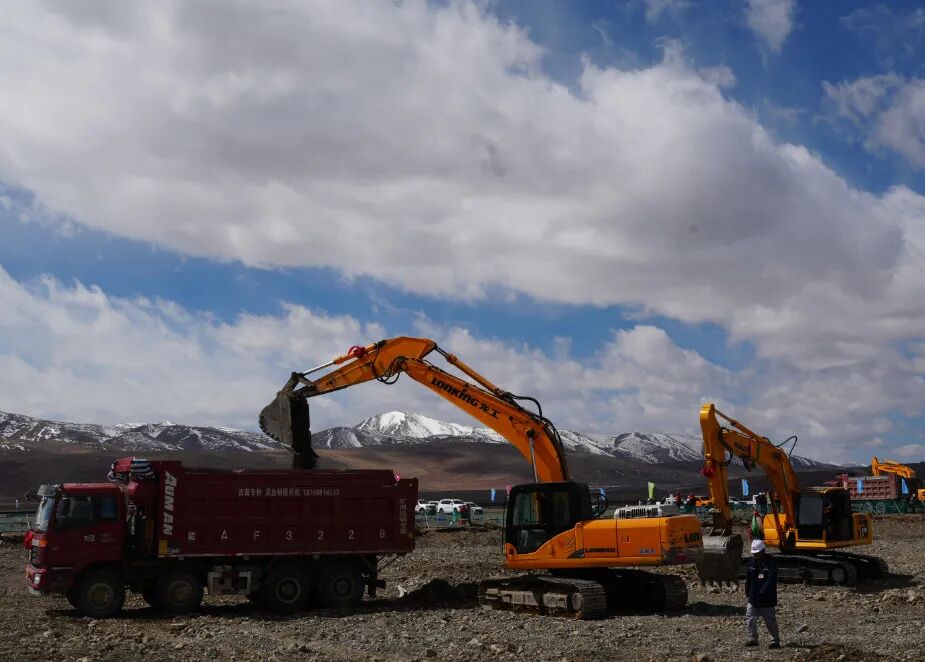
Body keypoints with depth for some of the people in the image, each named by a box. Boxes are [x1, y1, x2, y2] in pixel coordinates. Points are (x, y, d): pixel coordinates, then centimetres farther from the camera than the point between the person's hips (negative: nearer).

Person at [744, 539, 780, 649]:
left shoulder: (770, 563, -11)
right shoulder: (752, 562, 8)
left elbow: (771, 580, -19)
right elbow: (748, 579, 15)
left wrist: (762, 593, -25)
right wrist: (747, 593, 11)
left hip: (767, 599, -5)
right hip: (753, 598, 5)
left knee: (770, 621, 4)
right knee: (750, 619, -1)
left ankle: (775, 641, 14)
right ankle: (752, 639, 6)